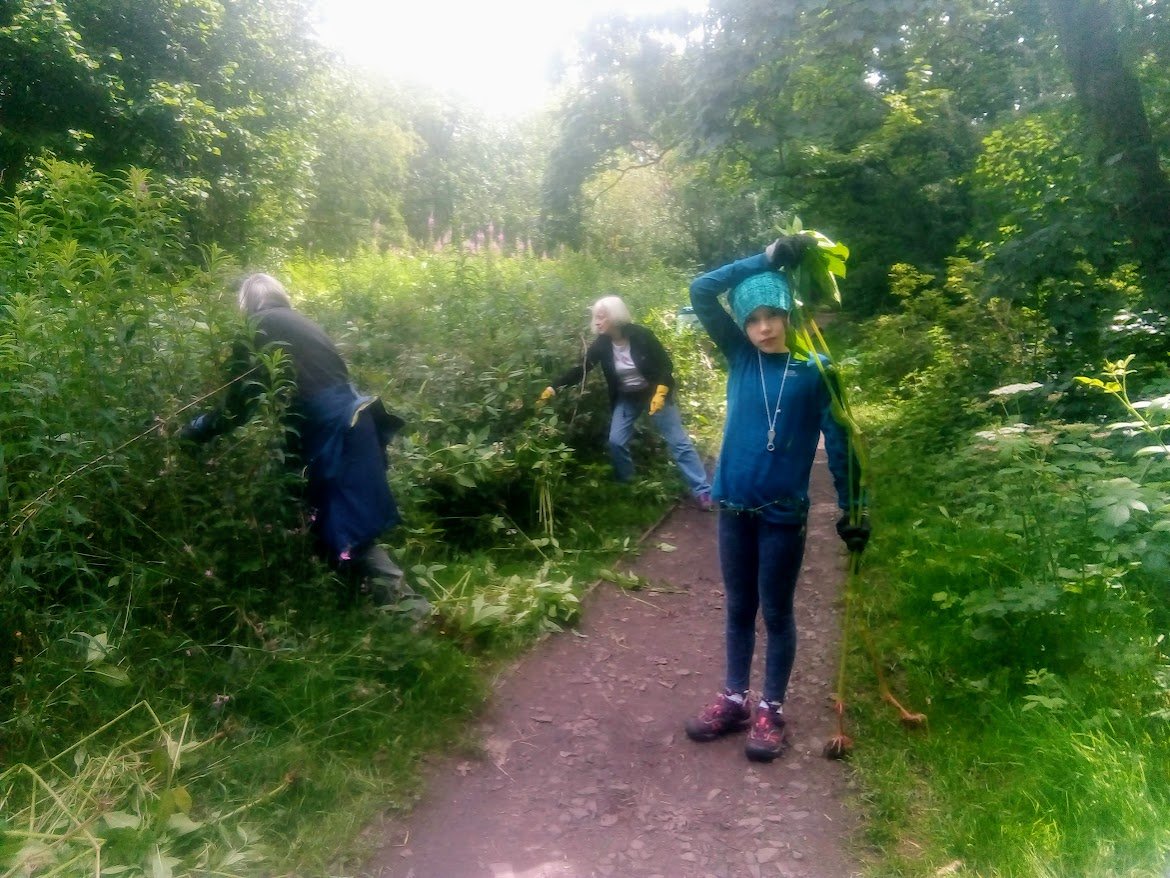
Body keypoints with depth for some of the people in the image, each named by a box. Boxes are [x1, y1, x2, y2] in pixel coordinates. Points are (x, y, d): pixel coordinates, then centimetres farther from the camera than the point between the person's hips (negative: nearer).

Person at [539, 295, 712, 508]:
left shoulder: (640, 335, -21)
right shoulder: (601, 344, -10)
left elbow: (666, 365, -15)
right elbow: (580, 370, -5)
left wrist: (660, 393, -26)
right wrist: (553, 388, -12)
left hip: (654, 393, -4)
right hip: (625, 399, 4)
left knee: (679, 442, -3)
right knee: (616, 442, -4)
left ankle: (703, 492, 1)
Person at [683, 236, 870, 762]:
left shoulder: (815, 370, -7)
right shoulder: (739, 355, 1)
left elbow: (838, 441, -4)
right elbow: (701, 291, -5)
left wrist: (852, 509, -4)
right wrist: (767, 258, -8)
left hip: (784, 513, -3)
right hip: (734, 507, 3)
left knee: (776, 613, 10)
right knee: (738, 608, 16)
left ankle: (771, 711, 24)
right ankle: (734, 700, 30)